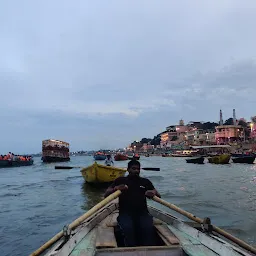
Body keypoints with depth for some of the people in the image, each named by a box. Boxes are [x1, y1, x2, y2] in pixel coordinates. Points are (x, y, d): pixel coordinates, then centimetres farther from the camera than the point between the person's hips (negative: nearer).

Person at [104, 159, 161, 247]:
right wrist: (115, 188, -13)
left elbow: (158, 196, 17)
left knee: (148, 228, -29)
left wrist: (153, 193, -8)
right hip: (125, 213, -1)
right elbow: (106, 195, 7)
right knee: (128, 228, -32)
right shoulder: (120, 180, 13)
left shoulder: (146, 182, 19)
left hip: (142, 213, 2)